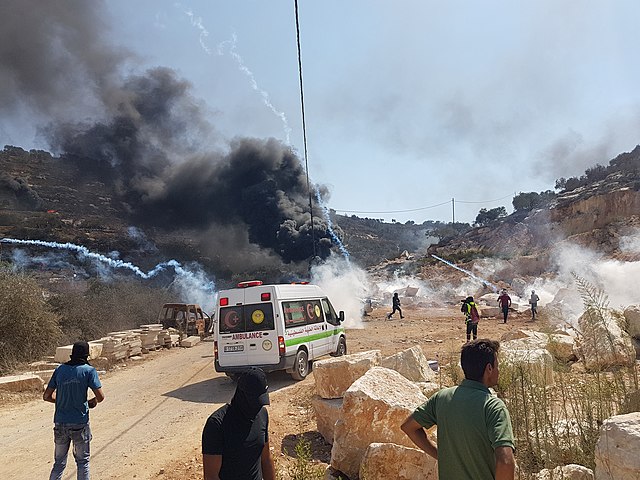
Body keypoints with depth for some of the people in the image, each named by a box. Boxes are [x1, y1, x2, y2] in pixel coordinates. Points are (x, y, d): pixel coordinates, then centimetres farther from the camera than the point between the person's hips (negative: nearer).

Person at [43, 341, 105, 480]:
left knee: (59, 463, 18)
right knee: (82, 461, 12)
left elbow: (46, 396, 7)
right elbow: (100, 397, -13)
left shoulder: (60, 369, 3)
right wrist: (92, 401, 8)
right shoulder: (89, 370, -9)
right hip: (80, 423, -4)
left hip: (60, 423, 4)